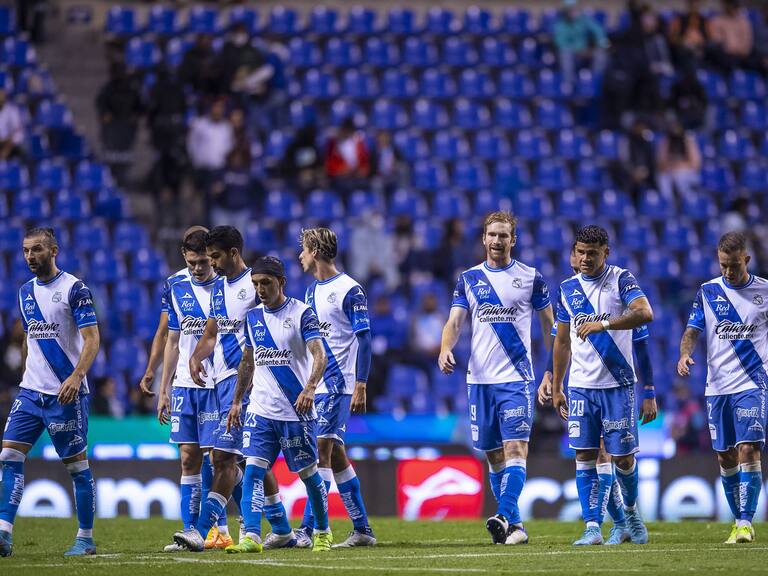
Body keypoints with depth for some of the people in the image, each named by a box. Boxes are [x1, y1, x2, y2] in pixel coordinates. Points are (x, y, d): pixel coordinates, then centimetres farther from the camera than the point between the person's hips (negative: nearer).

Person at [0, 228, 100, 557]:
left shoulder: (74, 289, -8)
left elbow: (92, 339, -13)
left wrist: (76, 376, -27)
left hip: (66, 393, -6)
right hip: (30, 391, 6)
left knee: (76, 464, 1)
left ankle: (86, 538, 10)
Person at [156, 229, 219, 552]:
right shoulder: (178, 291, 11)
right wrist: (164, 390, 14)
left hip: (217, 385, -4)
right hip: (184, 387, 4)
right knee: (189, 458, 3)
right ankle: (190, 532, 4)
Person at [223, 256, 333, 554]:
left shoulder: (302, 313, -7)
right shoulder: (252, 317, 10)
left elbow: (319, 355, -16)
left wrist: (309, 388, -31)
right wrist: (236, 401, 17)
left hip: (297, 411, -4)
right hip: (260, 410, 4)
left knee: (308, 473, 7)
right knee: (252, 471, -11)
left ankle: (322, 532, 26)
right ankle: (252, 537, -18)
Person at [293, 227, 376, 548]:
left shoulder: (349, 290, -9)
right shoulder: (313, 291, 15)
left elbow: (364, 339, -11)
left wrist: (360, 386, -17)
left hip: (337, 383, -9)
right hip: (313, 384, 9)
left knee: (322, 449, -13)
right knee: (335, 455, 8)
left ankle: (308, 528, -15)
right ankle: (362, 529, 12)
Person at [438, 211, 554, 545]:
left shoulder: (531, 278, 4)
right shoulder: (469, 279, 10)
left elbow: (548, 324, 9)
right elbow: (454, 321, 3)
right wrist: (446, 349, -18)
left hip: (516, 378, -3)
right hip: (479, 378, 3)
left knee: (515, 448, -16)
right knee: (494, 455, 6)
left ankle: (504, 518, -27)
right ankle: (514, 526, 13)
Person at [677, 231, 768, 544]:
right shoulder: (708, 292, 6)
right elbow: (692, 330, 2)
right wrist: (685, 353, -18)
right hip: (717, 386, 3)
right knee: (725, 457, 7)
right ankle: (739, 520, 19)